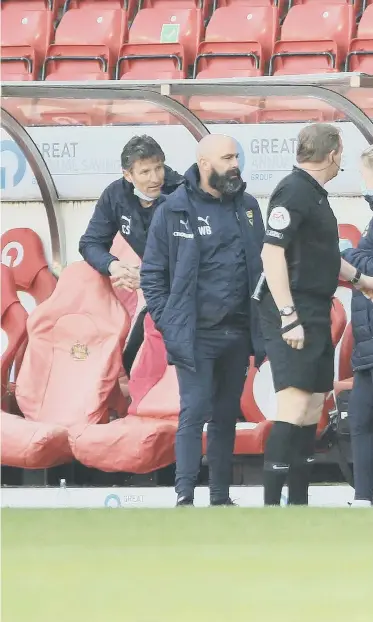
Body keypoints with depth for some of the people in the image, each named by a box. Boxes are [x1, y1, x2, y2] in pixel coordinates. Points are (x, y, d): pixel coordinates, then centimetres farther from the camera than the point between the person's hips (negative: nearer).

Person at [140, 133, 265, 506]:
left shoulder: (247, 207, 9)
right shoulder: (174, 210, -5)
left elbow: (261, 265, 15)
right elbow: (152, 273, -2)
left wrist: (261, 322, 7)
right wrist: (167, 322, -8)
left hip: (238, 333, 5)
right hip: (195, 336, -5)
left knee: (227, 416, 11)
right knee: (194, 412, -12)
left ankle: (221, 496, 17)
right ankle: (184, 497, -12)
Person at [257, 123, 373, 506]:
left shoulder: (315, 194, 16)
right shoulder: (293, 192, -14)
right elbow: (272, 252, -20)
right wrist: (288, 317, -23)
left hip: (316, 315, 10)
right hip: (294, 318, -10)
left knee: (312, 409, 11)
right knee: (293, 406, -16)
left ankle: (299, 503, 16)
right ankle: (271, 506, -18)